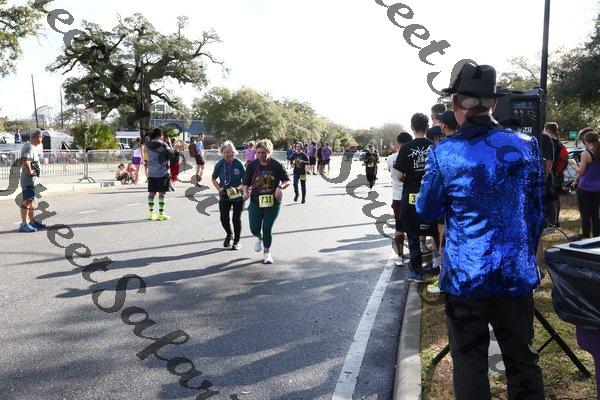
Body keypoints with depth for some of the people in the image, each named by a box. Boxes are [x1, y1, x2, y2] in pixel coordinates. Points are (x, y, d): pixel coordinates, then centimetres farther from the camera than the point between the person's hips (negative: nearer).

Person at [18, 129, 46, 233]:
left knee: (32, 201, 18)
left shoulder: (33, 147, 14)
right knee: (27, 201, -9)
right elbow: (25, 162, -31)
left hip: (33, 179, 11)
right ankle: (24, 224, -6)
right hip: (29, 179, -11)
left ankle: (32, 222, 29)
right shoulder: (29, 148, -18)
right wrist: (30, 172, -21)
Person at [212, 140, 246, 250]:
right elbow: (214, 178, 10)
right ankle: (229, 235, 33)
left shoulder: (238, 163, -13)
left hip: (237, 196, -3)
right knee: (224, 218, 2)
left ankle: (236, 241, 23)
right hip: (224, 195, 3)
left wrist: (238, 188, -24)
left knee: (236, 219, 4)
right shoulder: (220, 164, -4)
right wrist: (219, 189, -5)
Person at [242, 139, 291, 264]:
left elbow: (287, 181, 0)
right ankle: (259, 238, 39)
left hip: (272, 203, -2)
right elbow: (246, 182, 6)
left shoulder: (276, 165, -7)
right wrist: (246, 192, -14)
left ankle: (267, 252, 26)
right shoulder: (252, 165, -1)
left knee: (267, 229, 1)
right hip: (255, 202, 2)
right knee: (254, 228, -1)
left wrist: (280, 187, -20)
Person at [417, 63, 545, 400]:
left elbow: (426, 212, -1)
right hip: (517, 273, 3)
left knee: (470, 363, 11)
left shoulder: (443, 153, -12)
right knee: (523, 360, 17)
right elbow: (537, 212, 7)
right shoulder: (526, 145, -3)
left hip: (464, 277, -2)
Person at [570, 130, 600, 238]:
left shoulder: (586, 154, -15)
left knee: (585, 215, 1)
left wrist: (574, 163, 3)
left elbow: (581, 171, -14)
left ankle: (586, 238, 6)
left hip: (585, 189, -6)